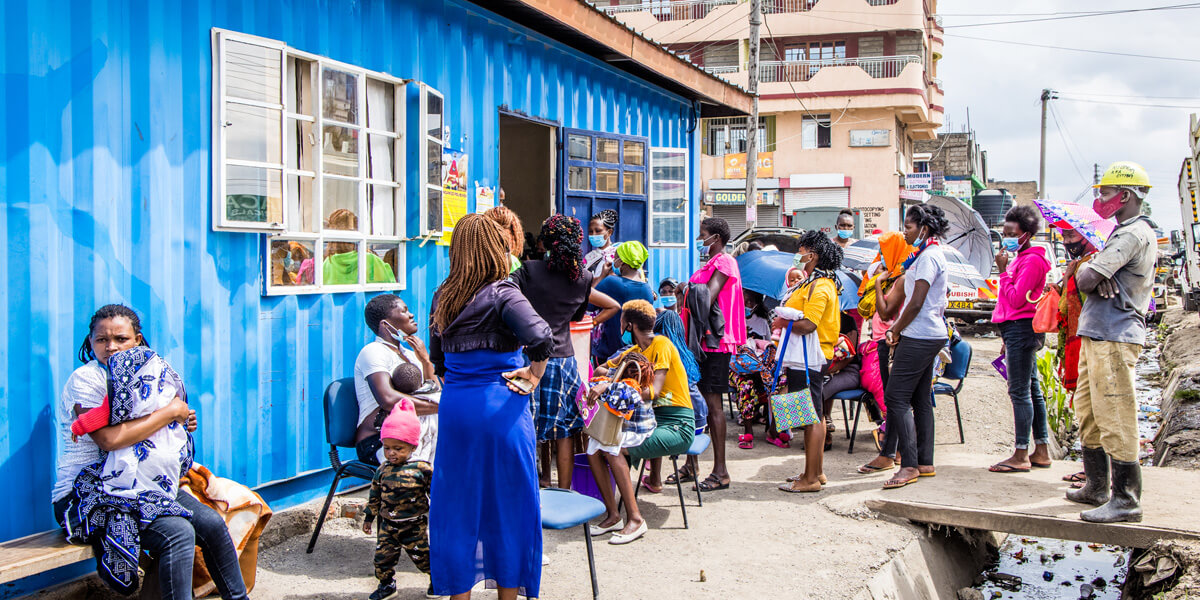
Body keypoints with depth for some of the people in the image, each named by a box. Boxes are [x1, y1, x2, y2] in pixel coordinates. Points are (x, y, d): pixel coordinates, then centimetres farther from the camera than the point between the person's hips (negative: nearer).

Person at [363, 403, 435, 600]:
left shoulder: (422, 469, -14)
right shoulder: (383, 470, 0)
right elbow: (374, 495, 12)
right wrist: (368, 517, 17)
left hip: (414, 526, -4)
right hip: (388, 525, 4)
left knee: (422, 556, 6)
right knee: (382, 556, 6)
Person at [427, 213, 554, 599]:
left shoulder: (443, 295, 7)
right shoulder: (502, 293, -11)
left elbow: (437, 358, 14)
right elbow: (541, 336, -26)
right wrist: (534, 375, -11)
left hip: (454, 407, 5)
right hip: (500, 406, -5)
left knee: (457, 503, 12)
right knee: (508, 503, 8)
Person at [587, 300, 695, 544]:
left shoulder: (661, 345, -10)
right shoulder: (634, 351, 16)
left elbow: (652, 392, -22)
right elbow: (601, 370, 18)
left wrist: (611, 385, -24)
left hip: (677, 426, -8)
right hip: (649, 420, 8)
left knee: (613, 449, -26)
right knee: (593, 445, -10)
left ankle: (635, 519, -18)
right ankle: (613, 516, -6)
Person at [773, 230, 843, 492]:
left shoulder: (819, 286, -16)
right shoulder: (818, 283, 18)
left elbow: (808, 324, -23)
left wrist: (784, 322, -8)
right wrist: (786, 321, 5)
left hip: (808, 360, -11)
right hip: (807, 357, 11)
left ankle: (810, 478, -3)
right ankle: (817, 471, 24)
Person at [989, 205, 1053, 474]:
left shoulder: (1032, 260, -13)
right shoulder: (1022, 258, 19)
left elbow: (1016, 298, -20)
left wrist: (1003, 270, -13)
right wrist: (1008, 338, 23)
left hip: (1020, 328, -11)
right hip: (1019, 329, 11)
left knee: (1020, 392, -9)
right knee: (1032, 390, 11)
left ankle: (1021, 454, -8)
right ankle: (1041, 451, 16)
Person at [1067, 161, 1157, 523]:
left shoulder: (1134, 234, -14)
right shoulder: (1126, 233, 21)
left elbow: (1085, 280, -22)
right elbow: (1086, 275, 13)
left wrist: (1092, 278, 1)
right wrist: (1099, 279, -9)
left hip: (1113, 338, -11)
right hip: (1097, 335, 11)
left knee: (1115, 418, -8)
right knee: (1088, 414, 16)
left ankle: (1126, 499, -4)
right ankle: (1096, 488, 25)